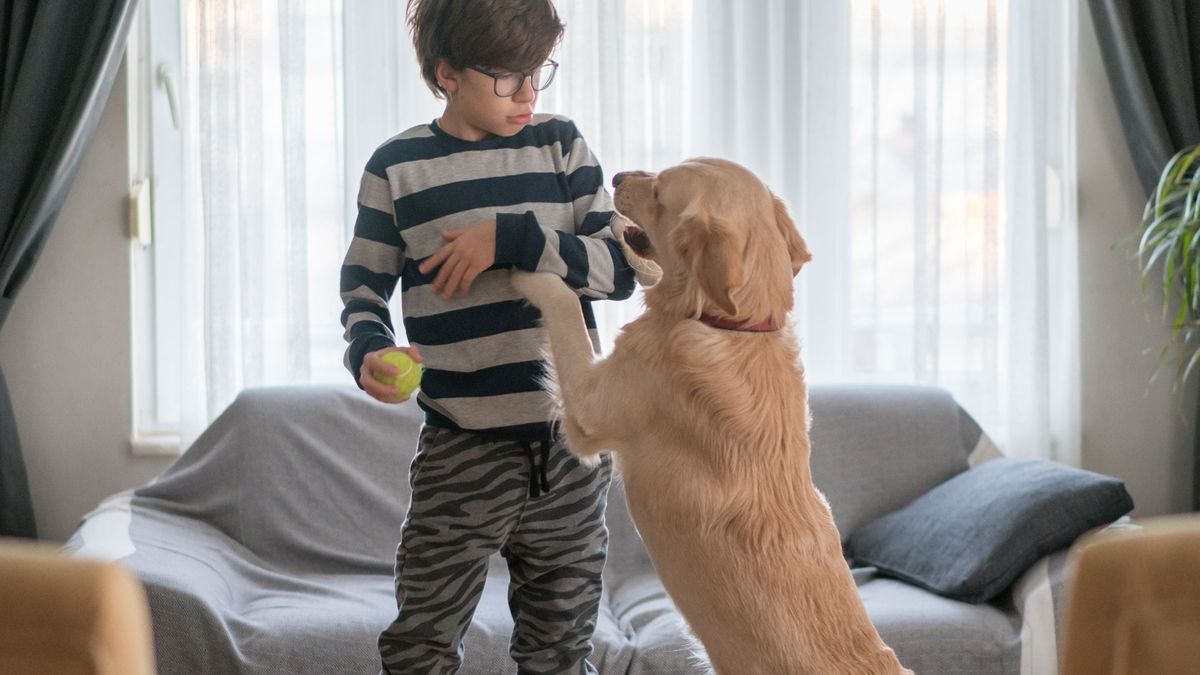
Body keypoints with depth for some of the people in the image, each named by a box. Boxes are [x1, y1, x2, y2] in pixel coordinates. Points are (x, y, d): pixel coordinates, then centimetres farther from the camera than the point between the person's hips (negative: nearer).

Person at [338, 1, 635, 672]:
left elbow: (621, 268, -3)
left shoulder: (561, 144, 4)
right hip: (464, 450, -2)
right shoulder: (400, 166, 0)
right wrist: (368, 350, -16)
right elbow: (363, 284, 6)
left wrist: (512, 239, -15)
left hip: (572, 446, 2)